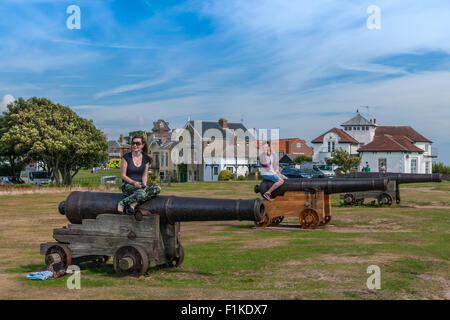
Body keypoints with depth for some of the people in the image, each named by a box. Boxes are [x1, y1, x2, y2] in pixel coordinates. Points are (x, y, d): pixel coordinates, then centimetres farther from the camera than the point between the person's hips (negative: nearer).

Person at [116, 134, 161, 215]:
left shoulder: (146, 159, 8)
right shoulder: (126, 157, -5)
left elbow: (144, 175, 10)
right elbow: (123, 175, -5)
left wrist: (144, 183, -12)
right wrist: (134, 182, -20)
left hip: (140, 185, 5)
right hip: (128, 185, -5)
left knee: (157, 188, -24)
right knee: (141, 193, -37)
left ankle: (134, 204, -28)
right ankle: (122, 203, -15)